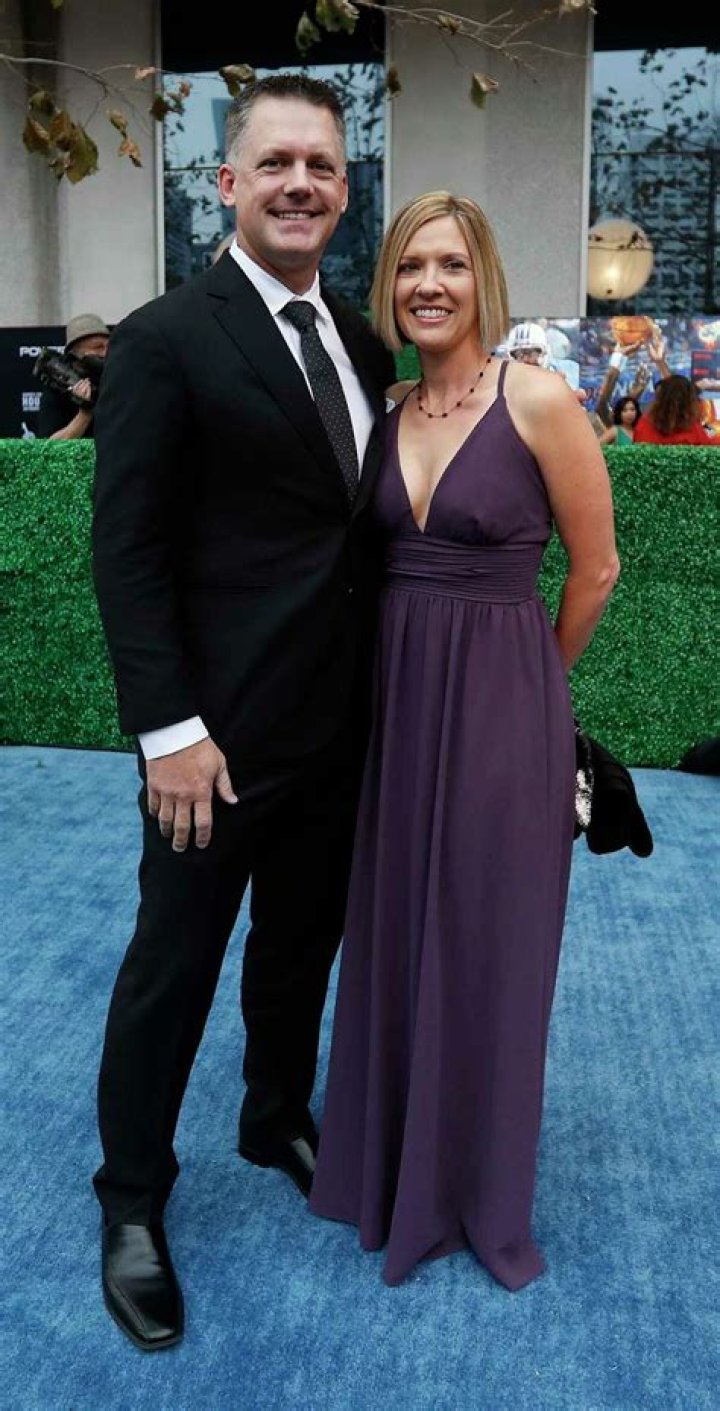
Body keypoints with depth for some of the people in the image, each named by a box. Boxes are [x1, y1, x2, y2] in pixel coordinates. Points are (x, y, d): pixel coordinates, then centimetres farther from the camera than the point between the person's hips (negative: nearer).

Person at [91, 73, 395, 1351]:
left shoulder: (362, 341, 8)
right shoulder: (166, 340, -11)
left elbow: (367, 516, 12)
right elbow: (126, 550, -14)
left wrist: (389, 688, 7)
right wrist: (168, 729, -18)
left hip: (343, 720, 6)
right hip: (224, 729, -6)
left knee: (304, 942, 20)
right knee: (174, 965, 8)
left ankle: (279, 1120, 44)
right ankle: (132, 1200, 29)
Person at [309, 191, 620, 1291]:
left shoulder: (538, 401, -10)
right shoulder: (390, 413, 6)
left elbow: (596, 568, -3)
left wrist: (526, 675, 8)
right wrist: (420, 666, 7)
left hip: (501, 702, -5)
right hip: (394, 694, 5)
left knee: (487, 943, 8)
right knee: (393, 931, 15)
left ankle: (478, 1189, 31)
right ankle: (391, 1159, 37)